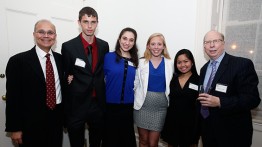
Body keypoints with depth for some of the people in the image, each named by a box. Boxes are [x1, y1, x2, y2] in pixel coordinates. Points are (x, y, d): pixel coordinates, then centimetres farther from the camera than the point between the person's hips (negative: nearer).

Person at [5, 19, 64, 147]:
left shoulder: (60, 59, 3)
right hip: (32, 124, -4)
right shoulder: (18, 61, -10)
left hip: (57, 120, 4)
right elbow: (12, 97, -9)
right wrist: (14, 129, -7)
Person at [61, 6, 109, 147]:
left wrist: (103, 96, 4)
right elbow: (64, 76, -2)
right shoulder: (68, 46, -8)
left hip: (98, 103, 3)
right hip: (76, 104, -2)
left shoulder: (104, 45, 1)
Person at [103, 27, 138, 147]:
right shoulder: (109, 57, -7)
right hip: (110, 105, -2)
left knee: (127, 137, 17)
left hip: (128, 106, 3)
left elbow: (135, 83, 9)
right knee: (110, 136, 14)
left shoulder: (135, 61, 2)